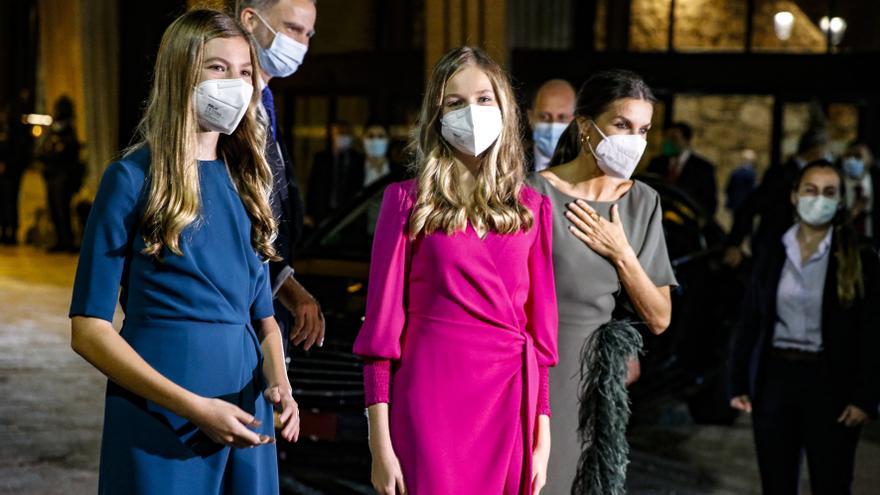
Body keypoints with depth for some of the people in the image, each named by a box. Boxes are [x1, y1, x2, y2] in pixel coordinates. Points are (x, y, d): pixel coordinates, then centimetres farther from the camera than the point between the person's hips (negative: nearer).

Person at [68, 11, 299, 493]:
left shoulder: (246, 181, 10)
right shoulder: (133, 179, -6)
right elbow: (90, 329, -10)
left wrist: (278, 381, -7)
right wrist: (195, 407, -18)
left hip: (245, 419, 5)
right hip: (161, 419, -5)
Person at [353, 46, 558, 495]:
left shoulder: (532, 208, 9)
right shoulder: (408, 201, 1)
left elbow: (540, 328, 9)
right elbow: (383, 323, -2)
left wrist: (542, 438, 6)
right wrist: (380, 442, -6)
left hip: (508, 406, 3)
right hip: (430, 403, -3)